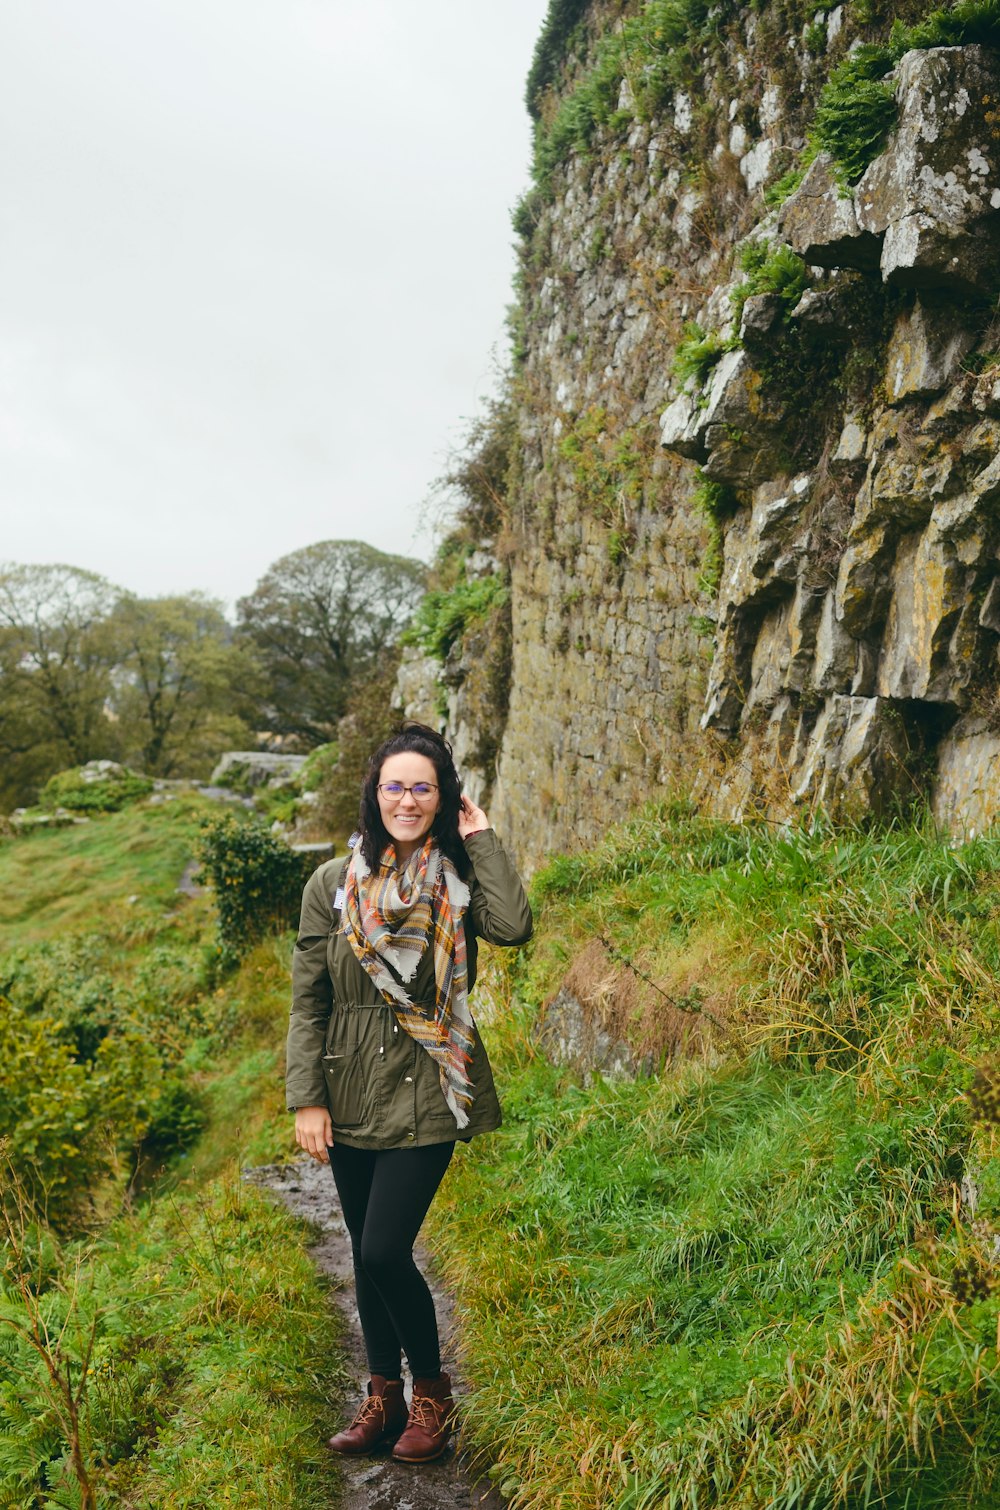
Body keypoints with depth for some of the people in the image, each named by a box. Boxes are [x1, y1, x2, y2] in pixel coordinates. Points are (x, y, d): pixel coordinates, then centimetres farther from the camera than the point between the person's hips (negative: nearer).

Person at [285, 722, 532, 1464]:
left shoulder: (460, 880, -5)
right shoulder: (332, 884, -1)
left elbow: (514, 928, -27)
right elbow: (308, 1002, 1)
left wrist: (482, 840, -18)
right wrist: (307, 1100, -4)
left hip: (424, 1094, -3)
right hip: (350, 1093, 3)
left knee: (385, 1251, -7)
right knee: (366, 1255, 15)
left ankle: (432, 1391, 20)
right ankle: (384, 1397, 36)